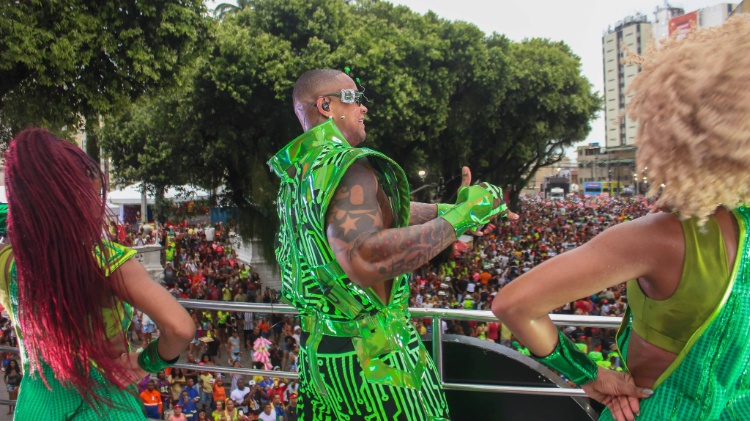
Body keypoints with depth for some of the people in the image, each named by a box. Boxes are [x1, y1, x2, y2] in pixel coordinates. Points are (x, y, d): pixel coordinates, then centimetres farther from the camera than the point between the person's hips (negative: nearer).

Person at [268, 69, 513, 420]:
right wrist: (458, 219, -28)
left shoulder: (298, 173, 10)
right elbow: (364, 261, -37)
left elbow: (378, 211, 17)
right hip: (371, 355, -8)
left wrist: (448, 208, 20)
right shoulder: (344, 166, -20)